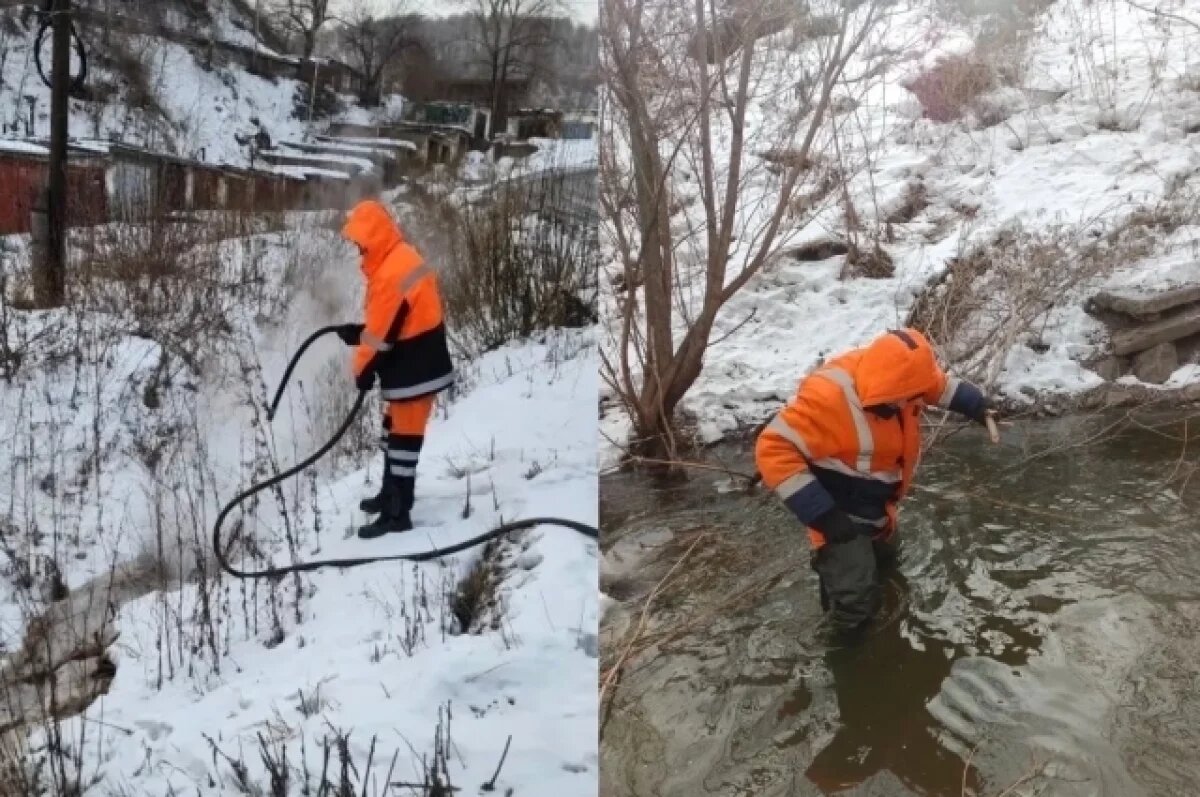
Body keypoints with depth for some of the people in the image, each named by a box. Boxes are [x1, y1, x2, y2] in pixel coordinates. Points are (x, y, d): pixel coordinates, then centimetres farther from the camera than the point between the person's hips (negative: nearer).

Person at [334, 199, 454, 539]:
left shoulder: (392, 272, -24)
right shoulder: (402, 256, 9)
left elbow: (383, 332, -20)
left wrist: (363, 369, -7)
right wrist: (359, 332, 10)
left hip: (414, 371, -10)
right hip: (417, 364, 10)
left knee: (403, 437, -3)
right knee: (394, 430, 22)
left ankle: (397, 513, 5)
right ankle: (391, 493, 36)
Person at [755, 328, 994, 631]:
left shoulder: (891, 375, -16)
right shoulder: (827, 399, -39)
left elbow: (939, 384, 7)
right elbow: (774, 451, -39)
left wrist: (976, 405, -7)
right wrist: (822, 514, -39)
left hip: (878, 502, 8)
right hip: (841, 514, -8)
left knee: (884, 557, 31)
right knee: (855, 603, -13)